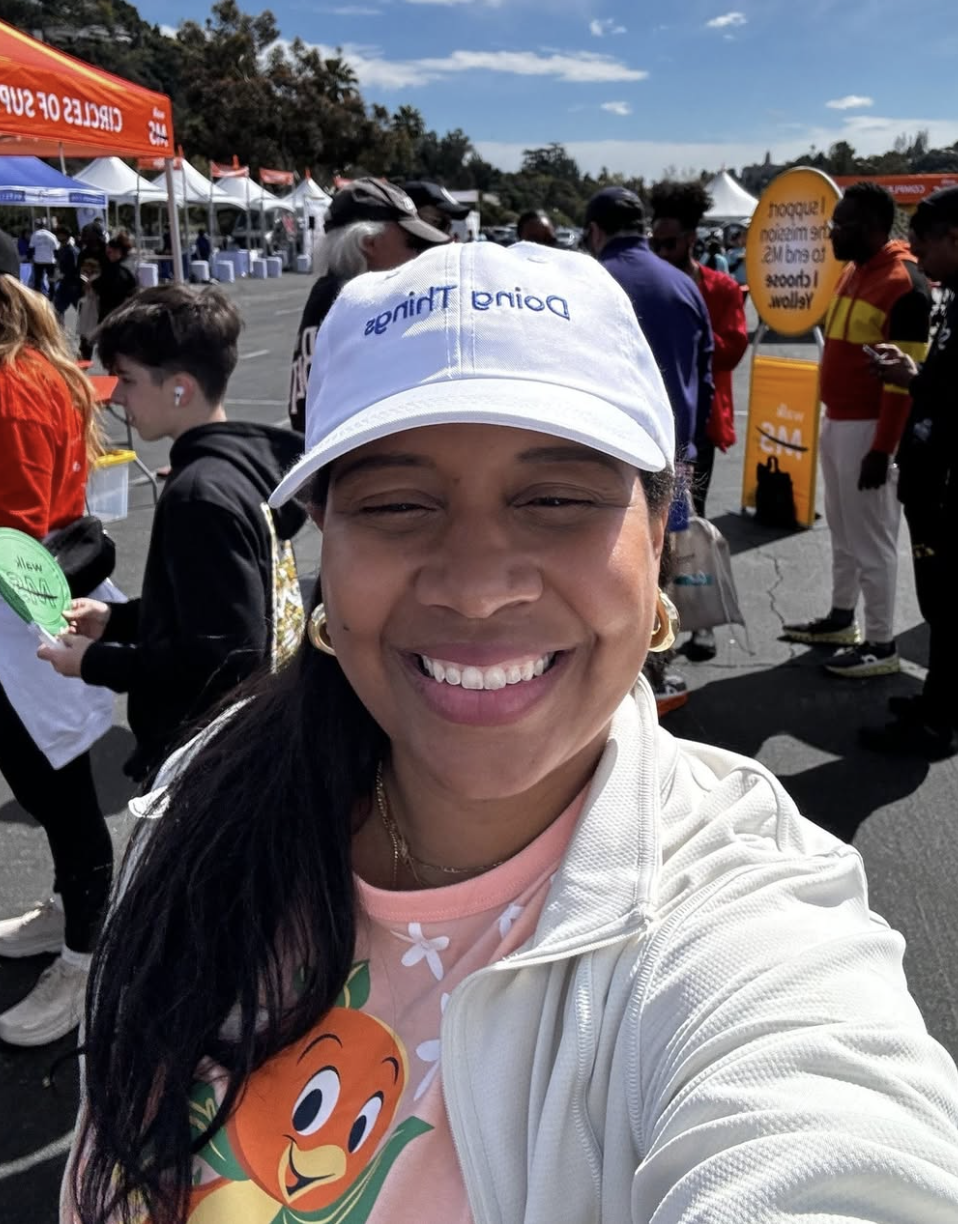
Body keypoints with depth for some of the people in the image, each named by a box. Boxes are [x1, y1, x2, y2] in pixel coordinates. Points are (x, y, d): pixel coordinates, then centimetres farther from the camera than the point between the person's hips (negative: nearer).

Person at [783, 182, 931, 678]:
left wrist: (882, 447, -21)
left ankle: (882, 645, 7)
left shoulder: (903, 284, -16)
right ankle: (841, 620, 30)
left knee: (871, 538, -3)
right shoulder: (853, 272, 13)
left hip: (868, 428, -9)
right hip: (835, 421, 9)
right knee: (842, 530, 17)